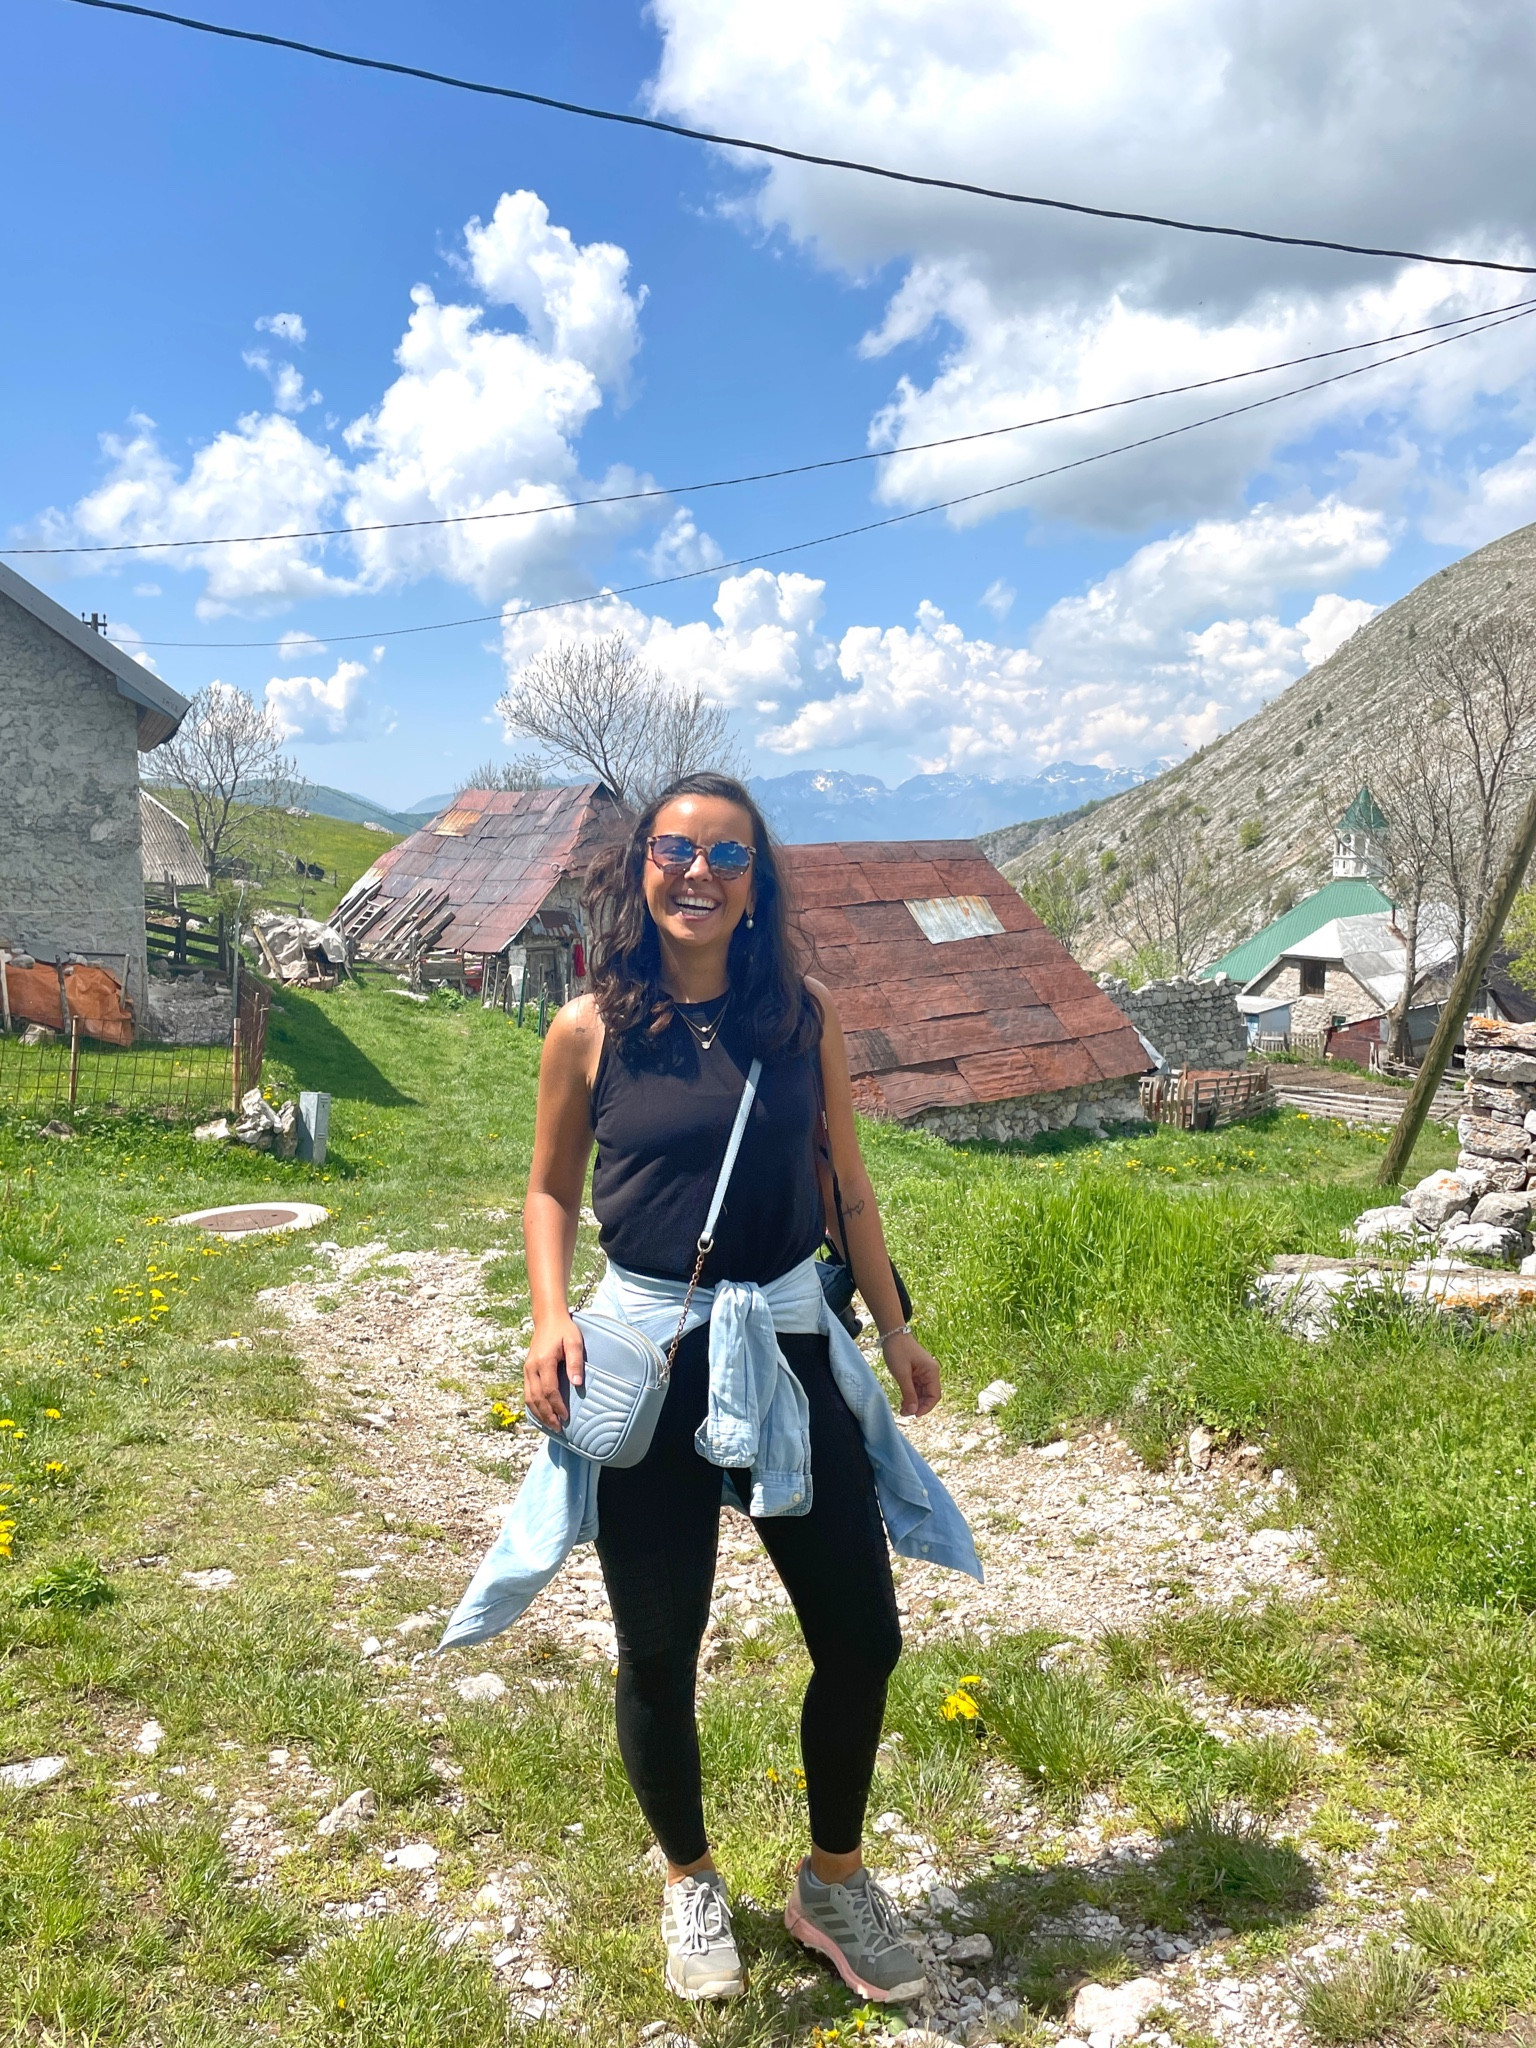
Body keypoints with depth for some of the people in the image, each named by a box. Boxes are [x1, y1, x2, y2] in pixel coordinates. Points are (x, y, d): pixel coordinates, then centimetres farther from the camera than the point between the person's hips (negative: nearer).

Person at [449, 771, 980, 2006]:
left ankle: (833, 1883, 37)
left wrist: (895, 1327, 11)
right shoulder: (591, 1029, -5)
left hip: (791, 1346, 2)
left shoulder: (805, 1014, -1)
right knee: (660, 1655, 12)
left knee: (862, 1639, 9)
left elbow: (846, 1180, 8)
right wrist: (551, 1318, -9)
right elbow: (552, 1188, 6)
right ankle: (692, 1887, 40)